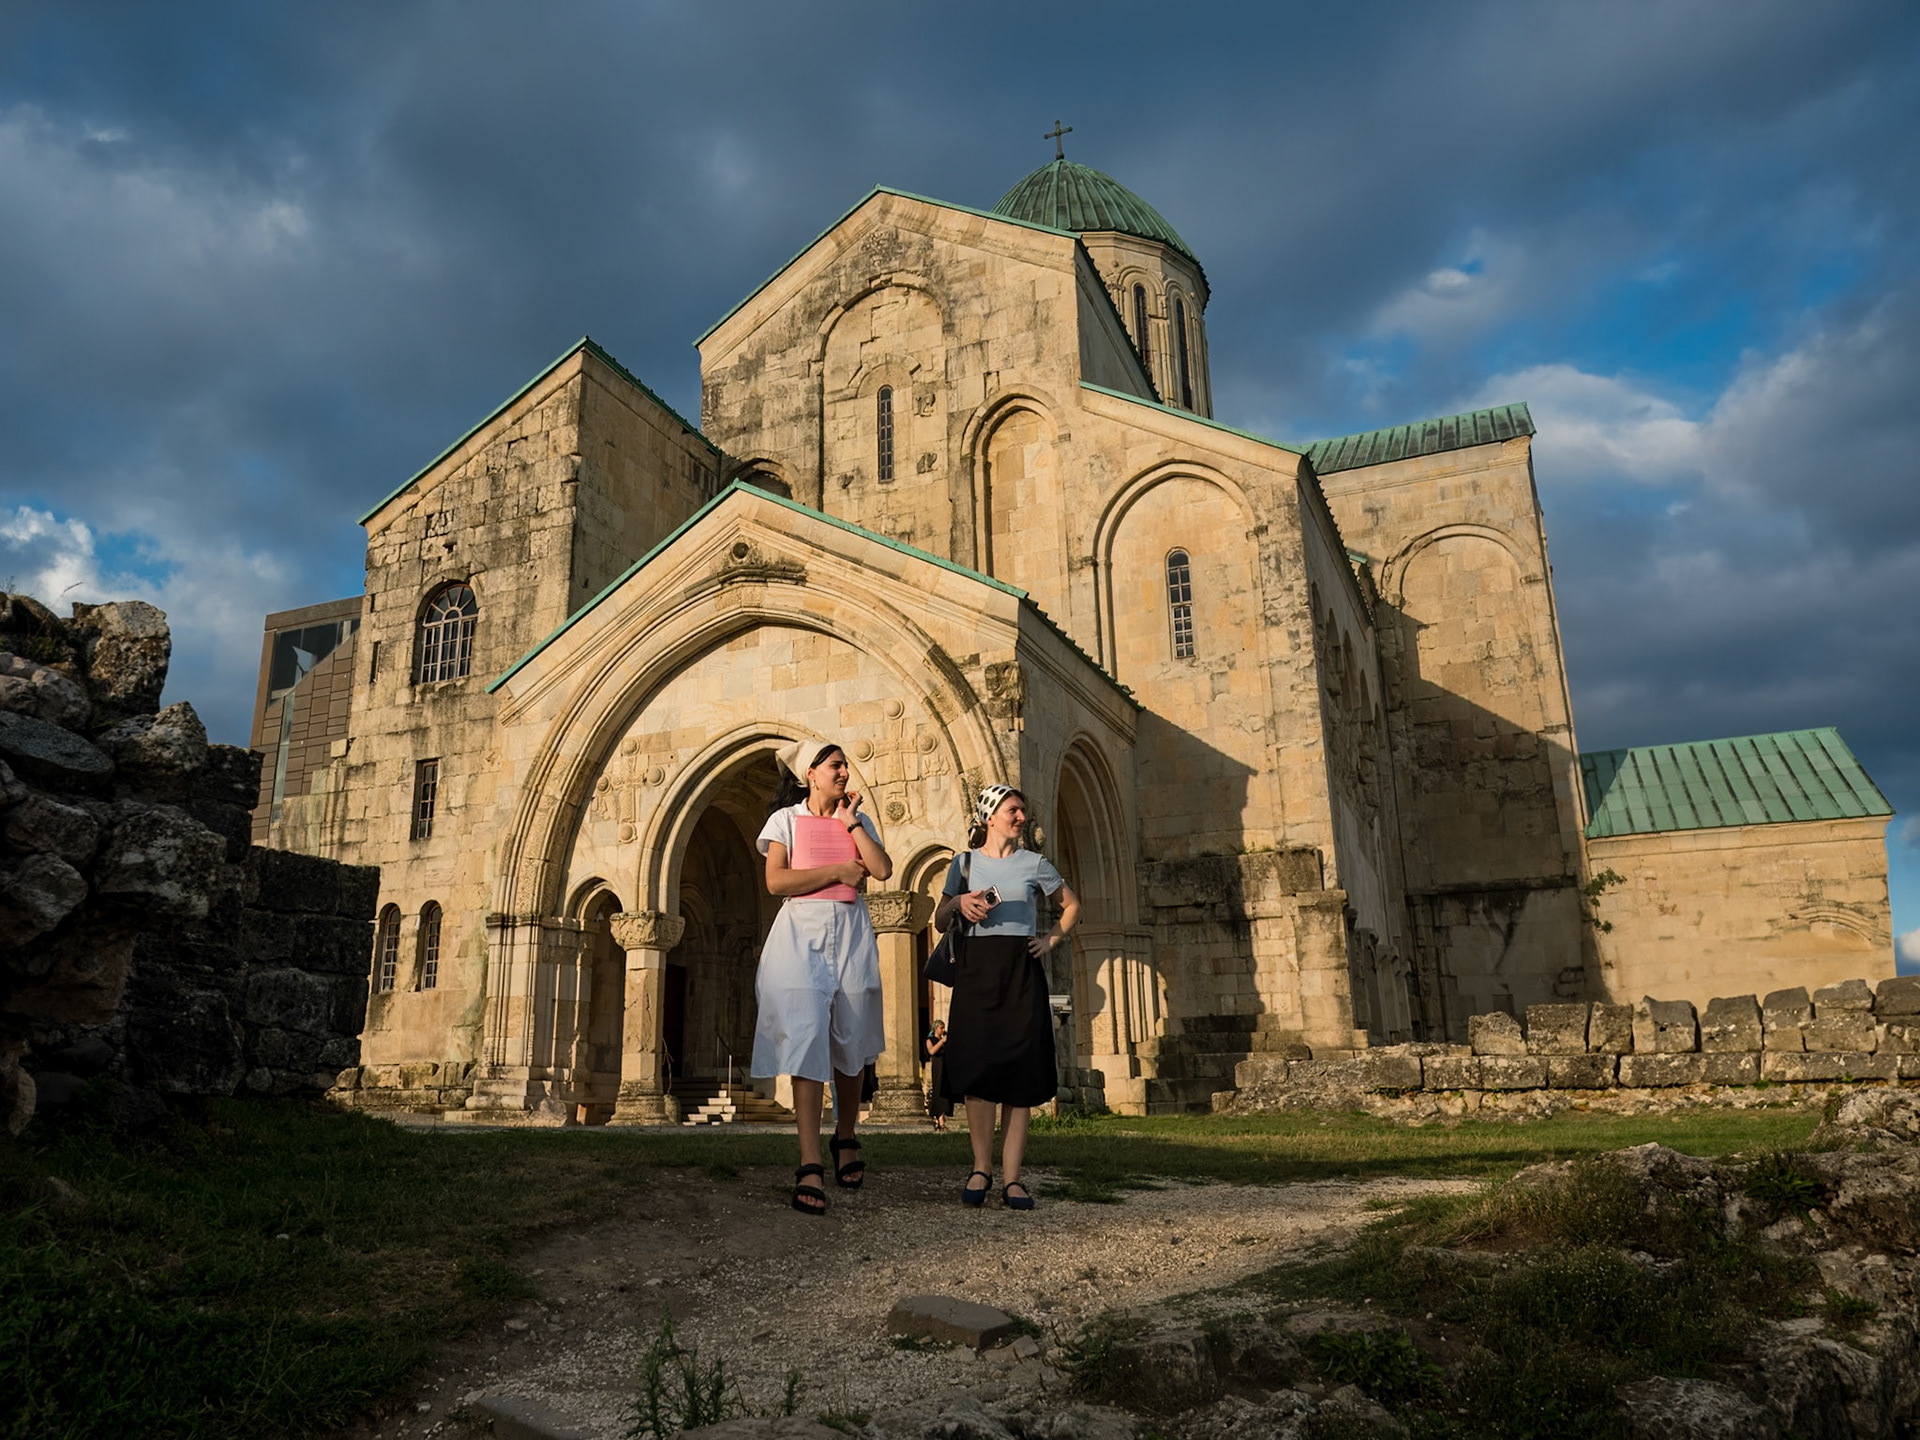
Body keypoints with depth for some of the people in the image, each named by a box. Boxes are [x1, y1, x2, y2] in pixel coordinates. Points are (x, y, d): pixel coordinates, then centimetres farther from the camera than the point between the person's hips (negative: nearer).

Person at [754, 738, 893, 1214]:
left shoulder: (857, 819, 15)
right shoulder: (786, 818, 6)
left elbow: (883, 870, -2)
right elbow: (776, 880, -8)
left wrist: (851, 822, 0)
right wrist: (838, 871, -8)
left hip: (850, 934, 3)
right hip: (801, 933, -3)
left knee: (850, 1041, 7)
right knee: (806, 1038, -12)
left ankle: (845, 1139, 28)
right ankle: (810, 1165, -13)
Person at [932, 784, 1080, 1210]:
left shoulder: (1035, 863, 10)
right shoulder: (965, 863, 9)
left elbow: (1072, 905, 21)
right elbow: (940, 921, 12)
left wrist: (1051, 940, 7)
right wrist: (959, 902, -8)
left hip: (1022, 971, 1)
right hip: (977, 969, 0)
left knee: (1020, 1072, -3)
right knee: (976, 1066, -9)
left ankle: (1012, 1178, 1)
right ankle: (981, 1169, 5)